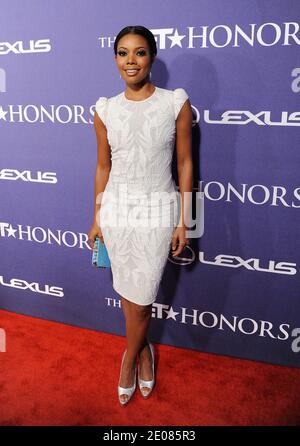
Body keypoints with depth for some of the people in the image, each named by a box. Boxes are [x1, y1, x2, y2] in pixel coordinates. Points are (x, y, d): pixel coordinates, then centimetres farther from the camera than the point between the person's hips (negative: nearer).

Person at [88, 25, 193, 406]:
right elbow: (103, 167, 9)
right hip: (117, 210, 2)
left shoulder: (176, 103, -5)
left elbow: (184, 163, -2)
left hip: (157, 211, -2)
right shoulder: (105, 110, 2)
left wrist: (183, 222, -3)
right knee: (128, 294, 13)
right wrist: (97, 219, 11)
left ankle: (130, 356, 35)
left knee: (141, 298, 4)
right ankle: (144, 349, 41)